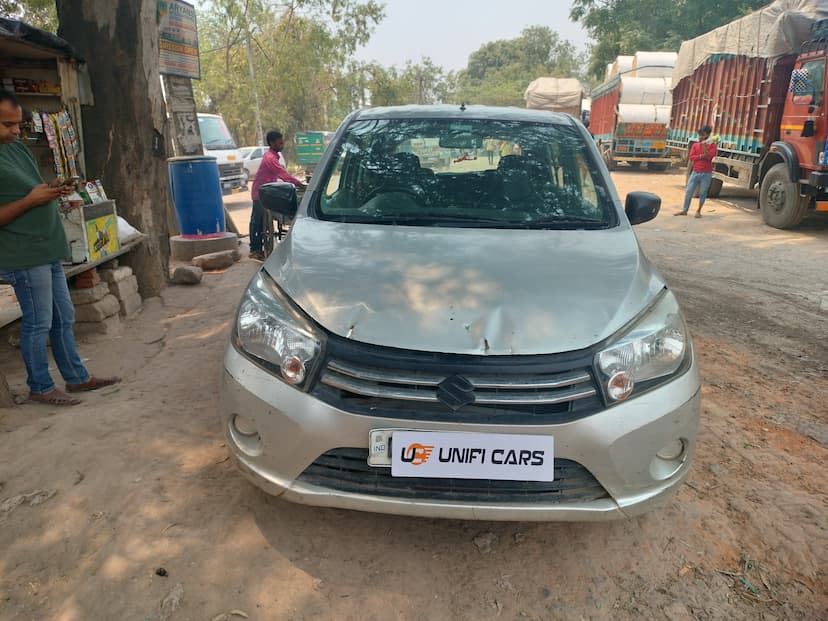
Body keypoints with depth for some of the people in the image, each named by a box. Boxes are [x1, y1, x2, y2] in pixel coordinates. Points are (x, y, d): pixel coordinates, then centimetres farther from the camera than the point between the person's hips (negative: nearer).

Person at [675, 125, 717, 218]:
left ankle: (699, 211, 14)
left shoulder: (712, 145, 1)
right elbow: (691, 158, -2)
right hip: (695, 172, 3)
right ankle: (684, 210, 8)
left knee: (703, 193, 2)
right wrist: (701, 156, -15)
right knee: (689, 192, 1)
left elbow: (709, 157, -15)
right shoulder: (695, 145, 9)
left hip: (706, 174, -3)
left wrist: (704, 146, -19)